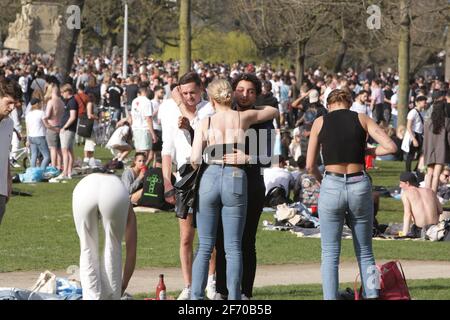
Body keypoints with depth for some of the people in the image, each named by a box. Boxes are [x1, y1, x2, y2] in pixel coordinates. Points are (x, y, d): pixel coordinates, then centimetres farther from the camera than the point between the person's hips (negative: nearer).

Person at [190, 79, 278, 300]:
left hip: (210, 178, 0)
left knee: (205, 247, 7)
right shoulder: (244, 118, 7)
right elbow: (274, 112, 26)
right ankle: (234, 297, -3)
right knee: (233, 248, 2)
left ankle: (196, 297, 2)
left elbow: (195, 160, -4)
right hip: (236, 179, 0)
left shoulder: (206, 123, 4)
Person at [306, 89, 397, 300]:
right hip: (360, 185, 1)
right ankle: (372, 295, 4)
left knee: (330, 254, 5)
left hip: (331, 186, -1)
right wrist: (366, 152, 10)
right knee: (365, 253, 11)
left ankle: (330, 297, -3)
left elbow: (310, 166, 4)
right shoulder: (362, 119, 5)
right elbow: (390, 147, -4)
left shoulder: (320, 122, 4)